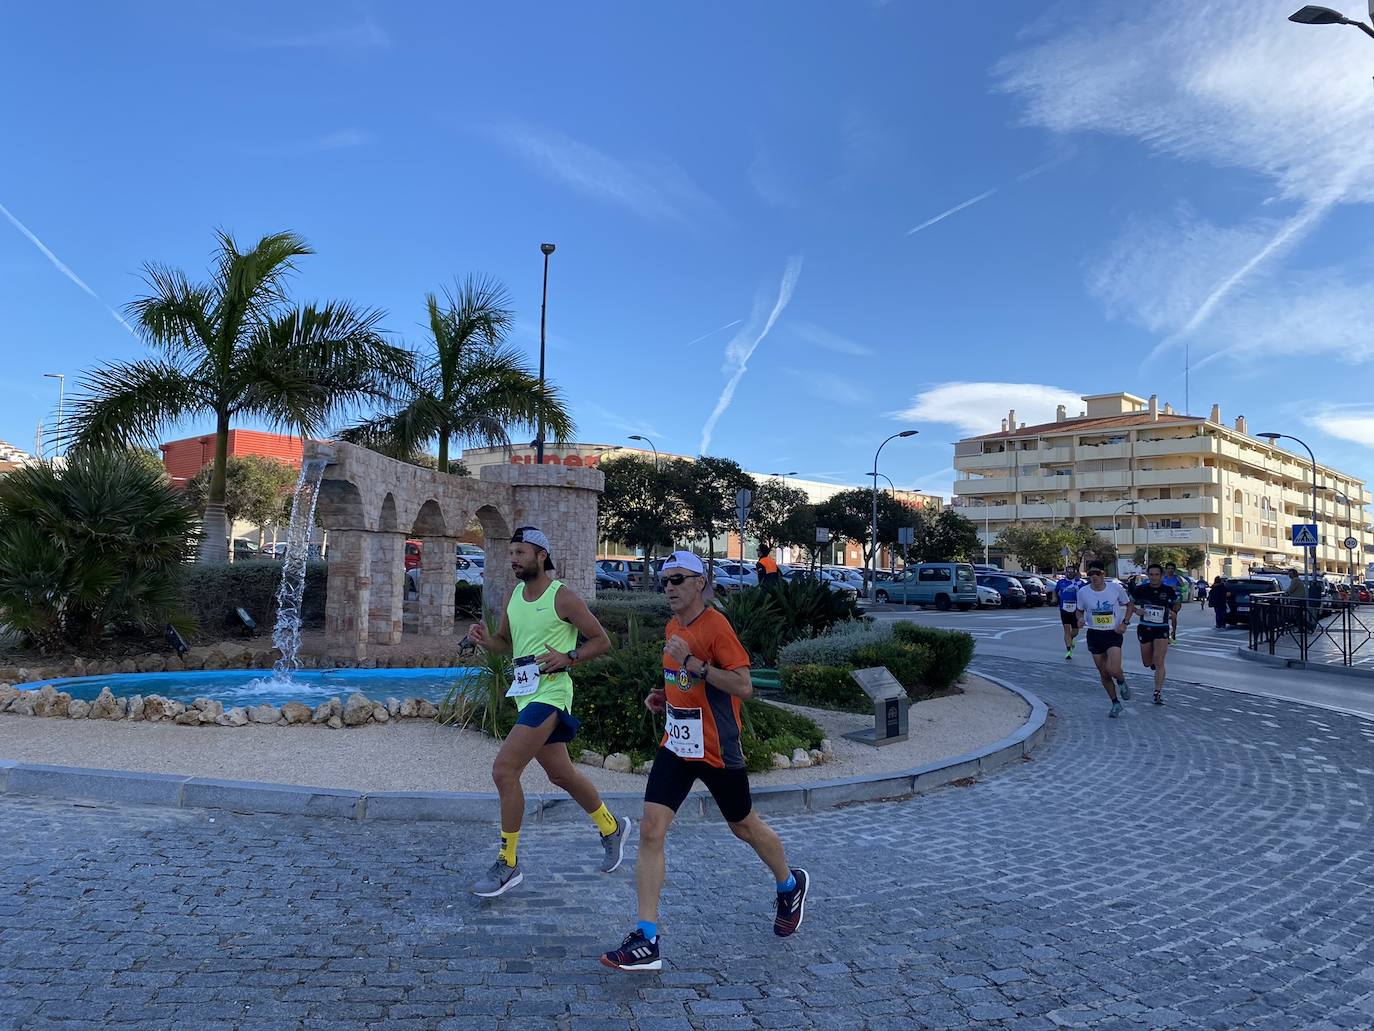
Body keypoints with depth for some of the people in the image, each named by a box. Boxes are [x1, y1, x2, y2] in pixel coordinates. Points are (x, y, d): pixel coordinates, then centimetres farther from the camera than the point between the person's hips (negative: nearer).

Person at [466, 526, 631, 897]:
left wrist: (568, 657, -19)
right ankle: (612, 828, 39)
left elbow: (601, 641, -5)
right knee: (561, 774, 17)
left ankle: (508, 864, -1)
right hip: (525, 693, 8)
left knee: (503, 771, -15)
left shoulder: (563, 598, -10)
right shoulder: (514, 595, 11)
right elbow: (507, 643, 22)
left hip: (549, 693, -8)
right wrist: (484, 639, 1)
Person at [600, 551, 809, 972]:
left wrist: (691, 661, -28)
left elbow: (743, 686, -23)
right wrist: (665, 696, 5)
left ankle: (791, 885, 44)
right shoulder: (672, 627, 8)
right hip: (676, 745, 6)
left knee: (744, 827, 14)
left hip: (717, 749, -6)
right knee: (650, 831, -7)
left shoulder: (715, 625, -17)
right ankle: (646, 941, -1)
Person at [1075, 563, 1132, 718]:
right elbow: (1080, 611, 10)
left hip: (1114, 634, -2)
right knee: (1103, 674, 8)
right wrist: (1080, 619, -13)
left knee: (1113, 670, -20)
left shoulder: (1116, 588, -8)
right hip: (1094, 635, 2)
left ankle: (1122, 682, 17)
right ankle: (1115, 703, 28)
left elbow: (1128, 605, 7)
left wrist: (1125, 623, -6)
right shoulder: (1083, 592, -6)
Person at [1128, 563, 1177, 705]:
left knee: (1159, 663, -11)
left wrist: (1174, 612, -7)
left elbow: (1175, 604, 13)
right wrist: (1126, 621, -4)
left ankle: (1158, 692, -6)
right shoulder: (1140, 589, -5)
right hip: (1144, 629, 2)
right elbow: (1131, 604, 7)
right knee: (1147, 663, 11)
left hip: (1162, 630, -2)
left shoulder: (1169, 591, -5)